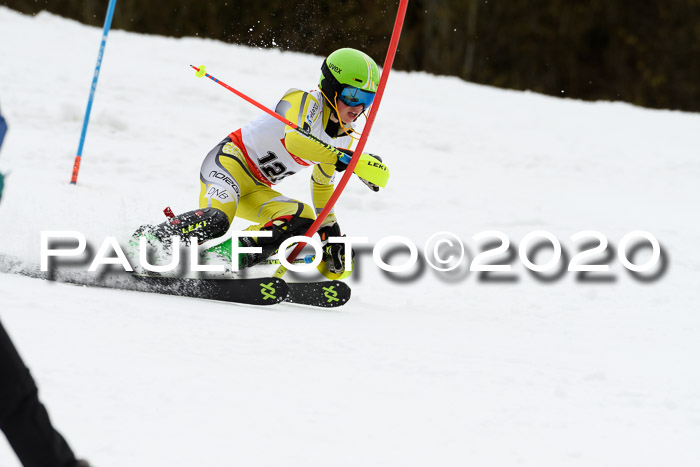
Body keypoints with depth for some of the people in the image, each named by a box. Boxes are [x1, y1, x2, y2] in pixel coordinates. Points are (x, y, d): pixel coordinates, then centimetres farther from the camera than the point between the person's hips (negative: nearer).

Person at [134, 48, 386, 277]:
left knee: (304, 220, -17)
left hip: (256, 190, 9)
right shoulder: (305, 101, -16)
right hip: (230, 158, -9)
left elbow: (322, 183, 24)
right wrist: (346, 158, -42)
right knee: (215, 220, -35)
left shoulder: (344, 139, 9)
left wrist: (329, 227, 17)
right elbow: (293, 139, -37)